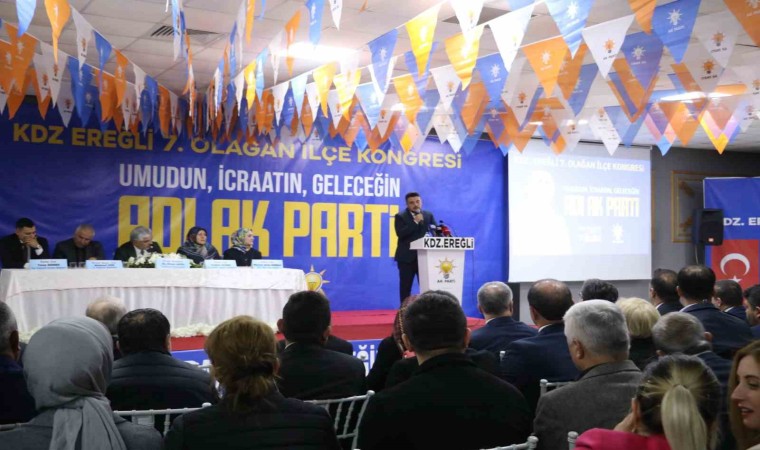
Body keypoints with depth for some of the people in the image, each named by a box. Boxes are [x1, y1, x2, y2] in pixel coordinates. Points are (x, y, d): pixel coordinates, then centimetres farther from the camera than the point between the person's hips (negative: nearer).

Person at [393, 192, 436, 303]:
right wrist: (415, 221, -19)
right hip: (407, 257, -3)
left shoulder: (428, 215, 11)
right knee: (405, 287, 3)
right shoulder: (400, 216, -1)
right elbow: (400, 234, -16)